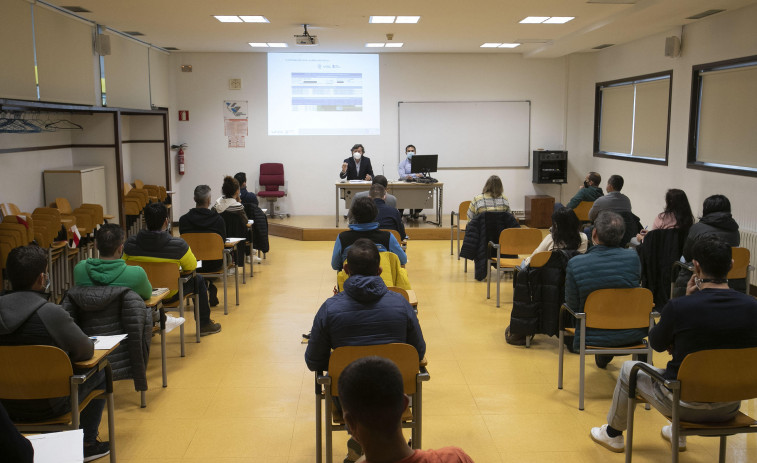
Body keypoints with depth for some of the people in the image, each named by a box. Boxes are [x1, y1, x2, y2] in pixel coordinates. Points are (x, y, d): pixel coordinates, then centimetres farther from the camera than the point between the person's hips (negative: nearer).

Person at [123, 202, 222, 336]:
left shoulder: (130, 243, -14)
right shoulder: (178, 245, -24)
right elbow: (191, 267, -9)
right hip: (169, 295, -4)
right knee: (198, 280, 22)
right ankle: (204, 324, 33)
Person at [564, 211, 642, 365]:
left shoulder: (575, 264, -20)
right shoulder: (633, 257, -14)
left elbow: (572, 306, -10)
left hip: (593, 337, -1)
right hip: (630, 335, 1)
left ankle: (603, 355, 50)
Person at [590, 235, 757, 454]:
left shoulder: (679, 307, -24)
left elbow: (656, 344, -4)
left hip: (687, 406, -5)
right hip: (730, 407, 5)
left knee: (629, 369, 22)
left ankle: (613, 435, 43)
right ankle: (679, 434, 51)